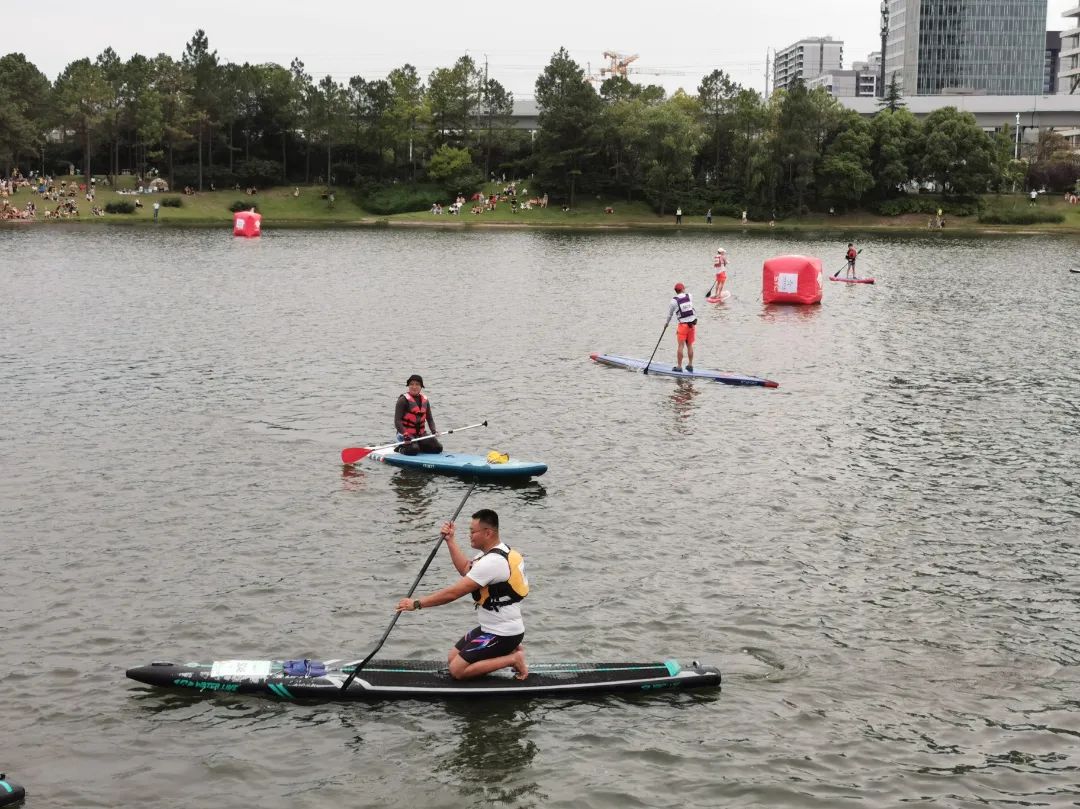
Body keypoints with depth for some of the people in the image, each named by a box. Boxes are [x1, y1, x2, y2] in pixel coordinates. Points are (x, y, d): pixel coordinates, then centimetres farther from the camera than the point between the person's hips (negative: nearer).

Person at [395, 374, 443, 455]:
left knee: (438, 448, -10)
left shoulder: (425, 400, 10)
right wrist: (405, 434, -27)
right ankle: (401, 448, 2)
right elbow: (397, 421, -15)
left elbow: (429, 419, 14)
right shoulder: (403, 400, -9)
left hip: (421, 434, 6)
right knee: (413, 450, -31)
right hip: (406, 434, -6)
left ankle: (417, 446, 10)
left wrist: (433, 430, -6)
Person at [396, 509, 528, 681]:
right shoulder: (497, 551, 4)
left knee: (457, 670, -9)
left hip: (502, 634, -10)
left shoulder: (492, 562, -27)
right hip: (493, 628, 10)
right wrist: (450, 540, 7)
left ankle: (513, 658, -4)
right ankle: (508, 651, 12)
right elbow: (466, 570, 14)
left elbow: (452, 593, -23)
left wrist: (416, 604, -15)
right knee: (452, 658, 14)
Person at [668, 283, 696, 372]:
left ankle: (679, 366, -1)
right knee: (690, 345, 12)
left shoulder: (674, 300, -8)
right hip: (693, 323, 4)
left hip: (683, 324, -4)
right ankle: (690, 365, 17)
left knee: (681, 345, -1)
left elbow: (670, 313, 3)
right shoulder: (689, 296, 1)